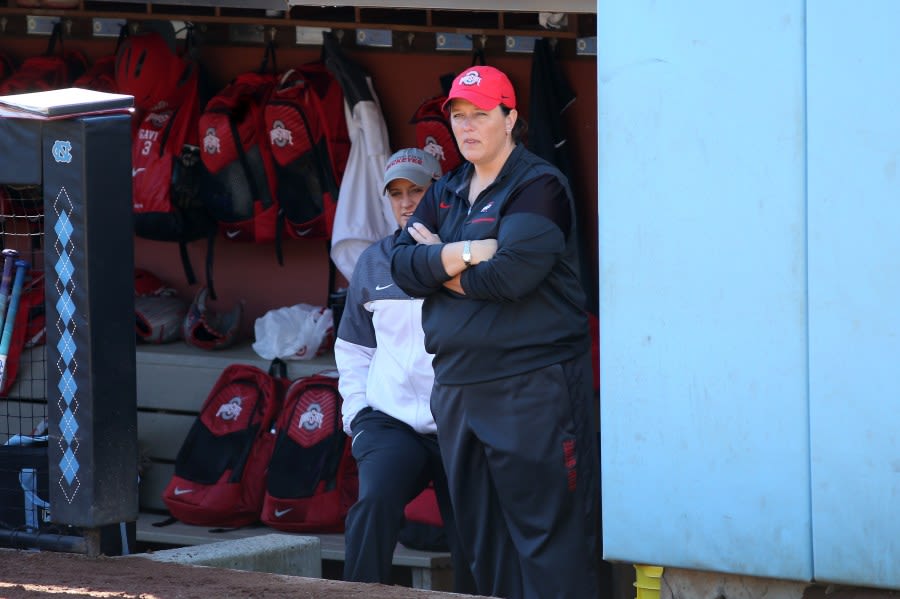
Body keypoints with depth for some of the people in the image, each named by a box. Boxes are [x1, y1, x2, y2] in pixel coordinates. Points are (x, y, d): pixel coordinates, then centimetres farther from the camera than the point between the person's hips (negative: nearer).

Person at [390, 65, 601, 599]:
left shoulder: (538, 186, -5)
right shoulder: (447, 193, 17)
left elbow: (514, 272, -18)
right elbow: (402, 264, 5)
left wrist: (439, 264, -4)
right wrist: (463, 254, -13)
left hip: (532, 388, -8)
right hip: (458, 386, 8)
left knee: (546, 530, -9)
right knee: (482, 535, 9)